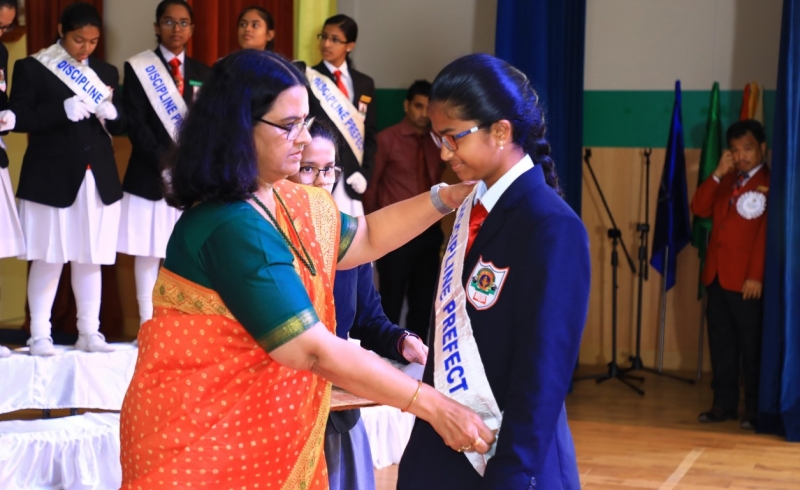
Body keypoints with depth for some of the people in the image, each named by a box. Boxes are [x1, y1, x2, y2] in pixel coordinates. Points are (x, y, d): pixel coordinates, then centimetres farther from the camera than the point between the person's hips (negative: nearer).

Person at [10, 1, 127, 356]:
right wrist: (61, 109, -21)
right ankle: (39, 335, 7)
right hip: (51, 179, -4)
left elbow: (122, 126, 12)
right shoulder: (32, 68, 0)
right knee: (48, 259, 0)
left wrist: (110, 114, -11)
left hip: (98, 180, 4)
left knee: (90, 259, 7)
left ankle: (89, 333, 14)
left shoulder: (106, 72, 13)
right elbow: (18, 119, -9)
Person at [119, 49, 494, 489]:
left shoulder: (293, 203, 3)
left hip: (267, 431, 9)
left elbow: (364, 239, 22)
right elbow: (317, 351, -27)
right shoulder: (232, 227, -25)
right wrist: (433, 406, -24)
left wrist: (445, 199, 8)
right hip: (202, 434, -9)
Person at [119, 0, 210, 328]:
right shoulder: (138, 68, 2)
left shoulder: (202, 73, 14)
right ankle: (148, 325, 4)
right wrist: (166, 160, -14)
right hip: (151, 174, -3)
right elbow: (136, 124, -6)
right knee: (148, 252, -1)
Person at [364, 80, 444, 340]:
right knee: (392, 301, 1)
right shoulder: (387, 139, -6)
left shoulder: (436, 142, 7)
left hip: (429, 233, 5)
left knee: (423, 301, 11)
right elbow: (370, 185, -2)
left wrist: (437, 224, 12)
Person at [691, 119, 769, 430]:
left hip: (746, 280, -7)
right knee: (721, 344, 9)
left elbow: (767, 233, -12)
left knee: (751, 346, 0)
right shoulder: (726, 181, 18)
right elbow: (700, 209, 7)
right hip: (716, 275, 7)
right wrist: (717, 174, -3)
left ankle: (754, 409, 6)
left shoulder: (770, 183, -5)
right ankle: (724, 404, 15)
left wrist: (756, 276, -18)